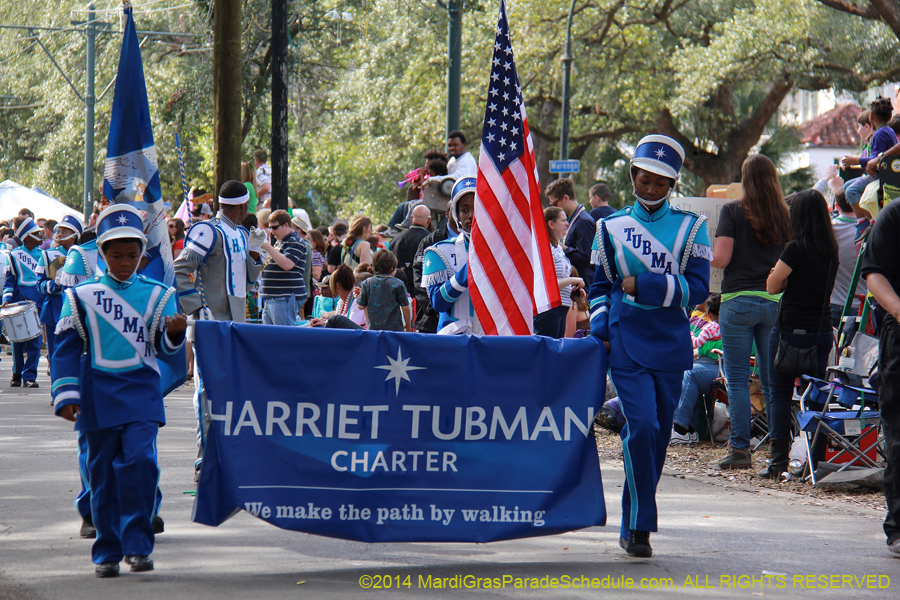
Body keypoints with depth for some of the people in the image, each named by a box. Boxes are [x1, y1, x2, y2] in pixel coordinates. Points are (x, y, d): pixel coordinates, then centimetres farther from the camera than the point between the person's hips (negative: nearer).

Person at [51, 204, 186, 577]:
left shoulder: (156, 295, 9)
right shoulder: (82, 297, 7)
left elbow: (164, 350, 9)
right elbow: (67, 347, 7)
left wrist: (174, 333, -13)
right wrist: (66, 394, -1)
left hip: (141, 395, 0)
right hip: (98, 400, 0)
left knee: (140, 460, -17)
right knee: (103, 473, 3)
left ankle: (137, 546, -10)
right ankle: (107, 553, 12)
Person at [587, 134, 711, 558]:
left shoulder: (690, 227, 6)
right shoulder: (611, 227, 10)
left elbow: (697, 287, -3)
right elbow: (600, 286, 17)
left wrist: (644, 286, -11)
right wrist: (599, 329, 1)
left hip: (671, 344, 1)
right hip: (626, 344, -1)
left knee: (658, 434, 6)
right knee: (642, 426, -16)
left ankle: (634, 524, 19)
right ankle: (638, 525, -11)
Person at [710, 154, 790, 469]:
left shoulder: (733, 210, -5)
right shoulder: (784, 215, 4)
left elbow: (721, 258, -9)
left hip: (738, 300, -3)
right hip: (775, 301, 3)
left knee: (737, 379, 0)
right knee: (773, 379, 8)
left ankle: (740, 448, -3)